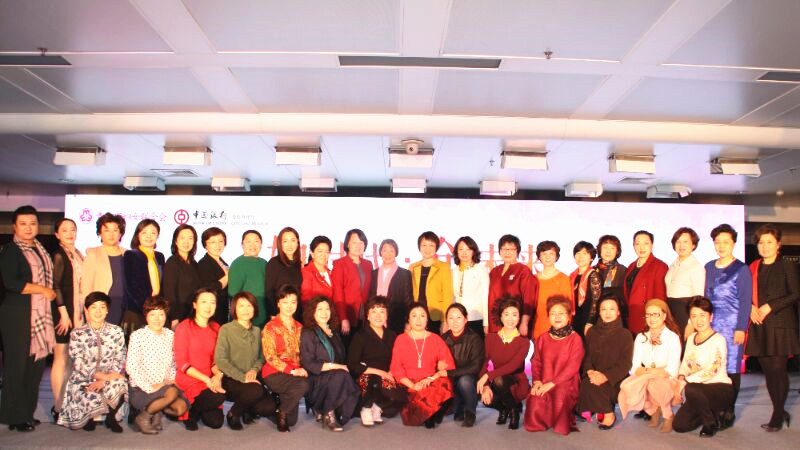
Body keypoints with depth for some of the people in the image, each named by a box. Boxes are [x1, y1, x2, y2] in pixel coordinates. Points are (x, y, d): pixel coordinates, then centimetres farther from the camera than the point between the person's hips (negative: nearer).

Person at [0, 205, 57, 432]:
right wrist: (43, 290, -11)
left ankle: (26, 413, 18)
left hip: (40, 314, 7)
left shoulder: (40, 249, 16)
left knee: (37, 364, 7)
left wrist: (51, 293, 10)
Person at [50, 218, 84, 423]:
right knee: (61, 359, -2)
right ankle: (58, 408, 4)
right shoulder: (58, 255, -9)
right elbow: (55, 286, -15)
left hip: (78, 313, 8)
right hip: (63, 313, -8)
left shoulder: (77, 255, 14)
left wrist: (83, 312, 13)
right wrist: (64, 313, -17)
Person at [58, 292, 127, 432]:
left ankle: (111, 417, -2)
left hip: (110, 380, 1)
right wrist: (104, 375, -21)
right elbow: (79, 365, -8)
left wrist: (103, 381, -17)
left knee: (120, 384, -33)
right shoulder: (77, 334, 1)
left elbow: (120, 362, 0)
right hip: (84, 381, 0)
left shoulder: (116, 332, 4)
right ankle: (89, 417, 11)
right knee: (91, 399, -30)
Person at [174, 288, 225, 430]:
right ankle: (189, 411, -1)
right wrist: (206, 379, -18)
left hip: (210, 380, 5)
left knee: (216, 422, -7)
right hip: (189, 380, -5)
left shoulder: (215, 328, 10)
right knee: (218, 397, -30)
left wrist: (218, 375, -11)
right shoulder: (184, 327, -7)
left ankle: (197, 409, 23)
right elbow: (181, 363, -10)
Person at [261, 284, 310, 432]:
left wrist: (301, 369, -5)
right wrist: (292, 371, -20)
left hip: (294, 373, 5)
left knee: (291, 421, -8)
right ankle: (281, 412, -8)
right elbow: (270, 357, -10)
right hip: (274, 374, -5)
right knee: (303, 385, -33)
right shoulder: (270, 327, -3)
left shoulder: (299, 327, 13)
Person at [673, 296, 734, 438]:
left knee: (691, 389, -37)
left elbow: (712, 370, -21)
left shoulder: (719, 340, -13)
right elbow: (685, 364, 12)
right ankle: (713, 413, 21)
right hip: (700, 391, 7)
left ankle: (711, 423, -8)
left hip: (721, 390, -6)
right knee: (679, 425, -6)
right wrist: (681, 377, -9)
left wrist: (687, 380, -23)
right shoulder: (691, 338, 8)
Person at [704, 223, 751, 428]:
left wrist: (741, 328, -10)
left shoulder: (741, 269, -1)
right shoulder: (709, 267, 13)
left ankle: (729, 411, 7)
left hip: (732, 325, -4)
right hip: (711, 324, 4)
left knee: (731, 367, -2)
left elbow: (745, 301, -5)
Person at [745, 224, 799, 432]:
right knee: (768, 370, 6)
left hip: (780, 324, -4)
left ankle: (777, 417, 5)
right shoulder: (753, 268, 14)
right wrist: (751, 308, -4)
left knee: (778, 370, -5)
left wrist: (769, 307, -13)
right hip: (759, 326, 4)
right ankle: (780, 412, 20)